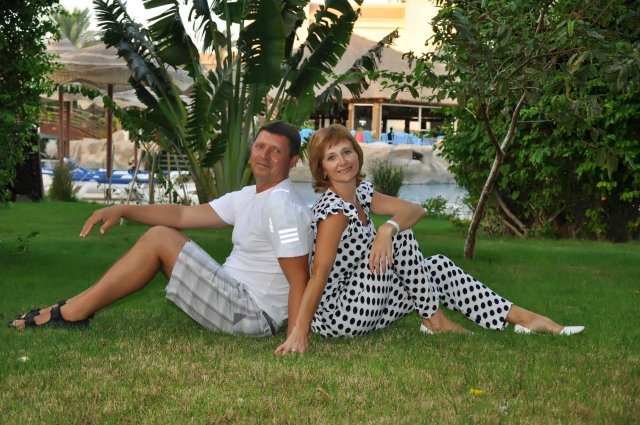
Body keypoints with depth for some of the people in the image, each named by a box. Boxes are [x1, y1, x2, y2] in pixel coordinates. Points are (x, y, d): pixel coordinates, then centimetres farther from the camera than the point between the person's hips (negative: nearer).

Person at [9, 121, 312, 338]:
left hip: (253, 316, -10)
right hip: (239, 301, 10)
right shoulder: (248, 197, 13)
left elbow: (300, 280, -22)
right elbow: (183, 214, 11)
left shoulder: (282, 206, -17)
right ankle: (74, 309, 8)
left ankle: (69, 314, -6)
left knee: (159, 239, -10)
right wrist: (122, 210, 3)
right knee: (163, 233, 13)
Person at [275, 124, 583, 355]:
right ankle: (434, 320, 0)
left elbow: (416, 210, -4)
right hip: (338, 317, -9)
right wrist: (299, 333, -37)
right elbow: (320, 274, -29)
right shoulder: (334, 209, -20)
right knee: (399, 238, -16)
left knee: (439, 267, 7)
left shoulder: (360, 192, 6)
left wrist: (388, 228, -27)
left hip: (359, 311, 9)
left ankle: (526, 319, 7)